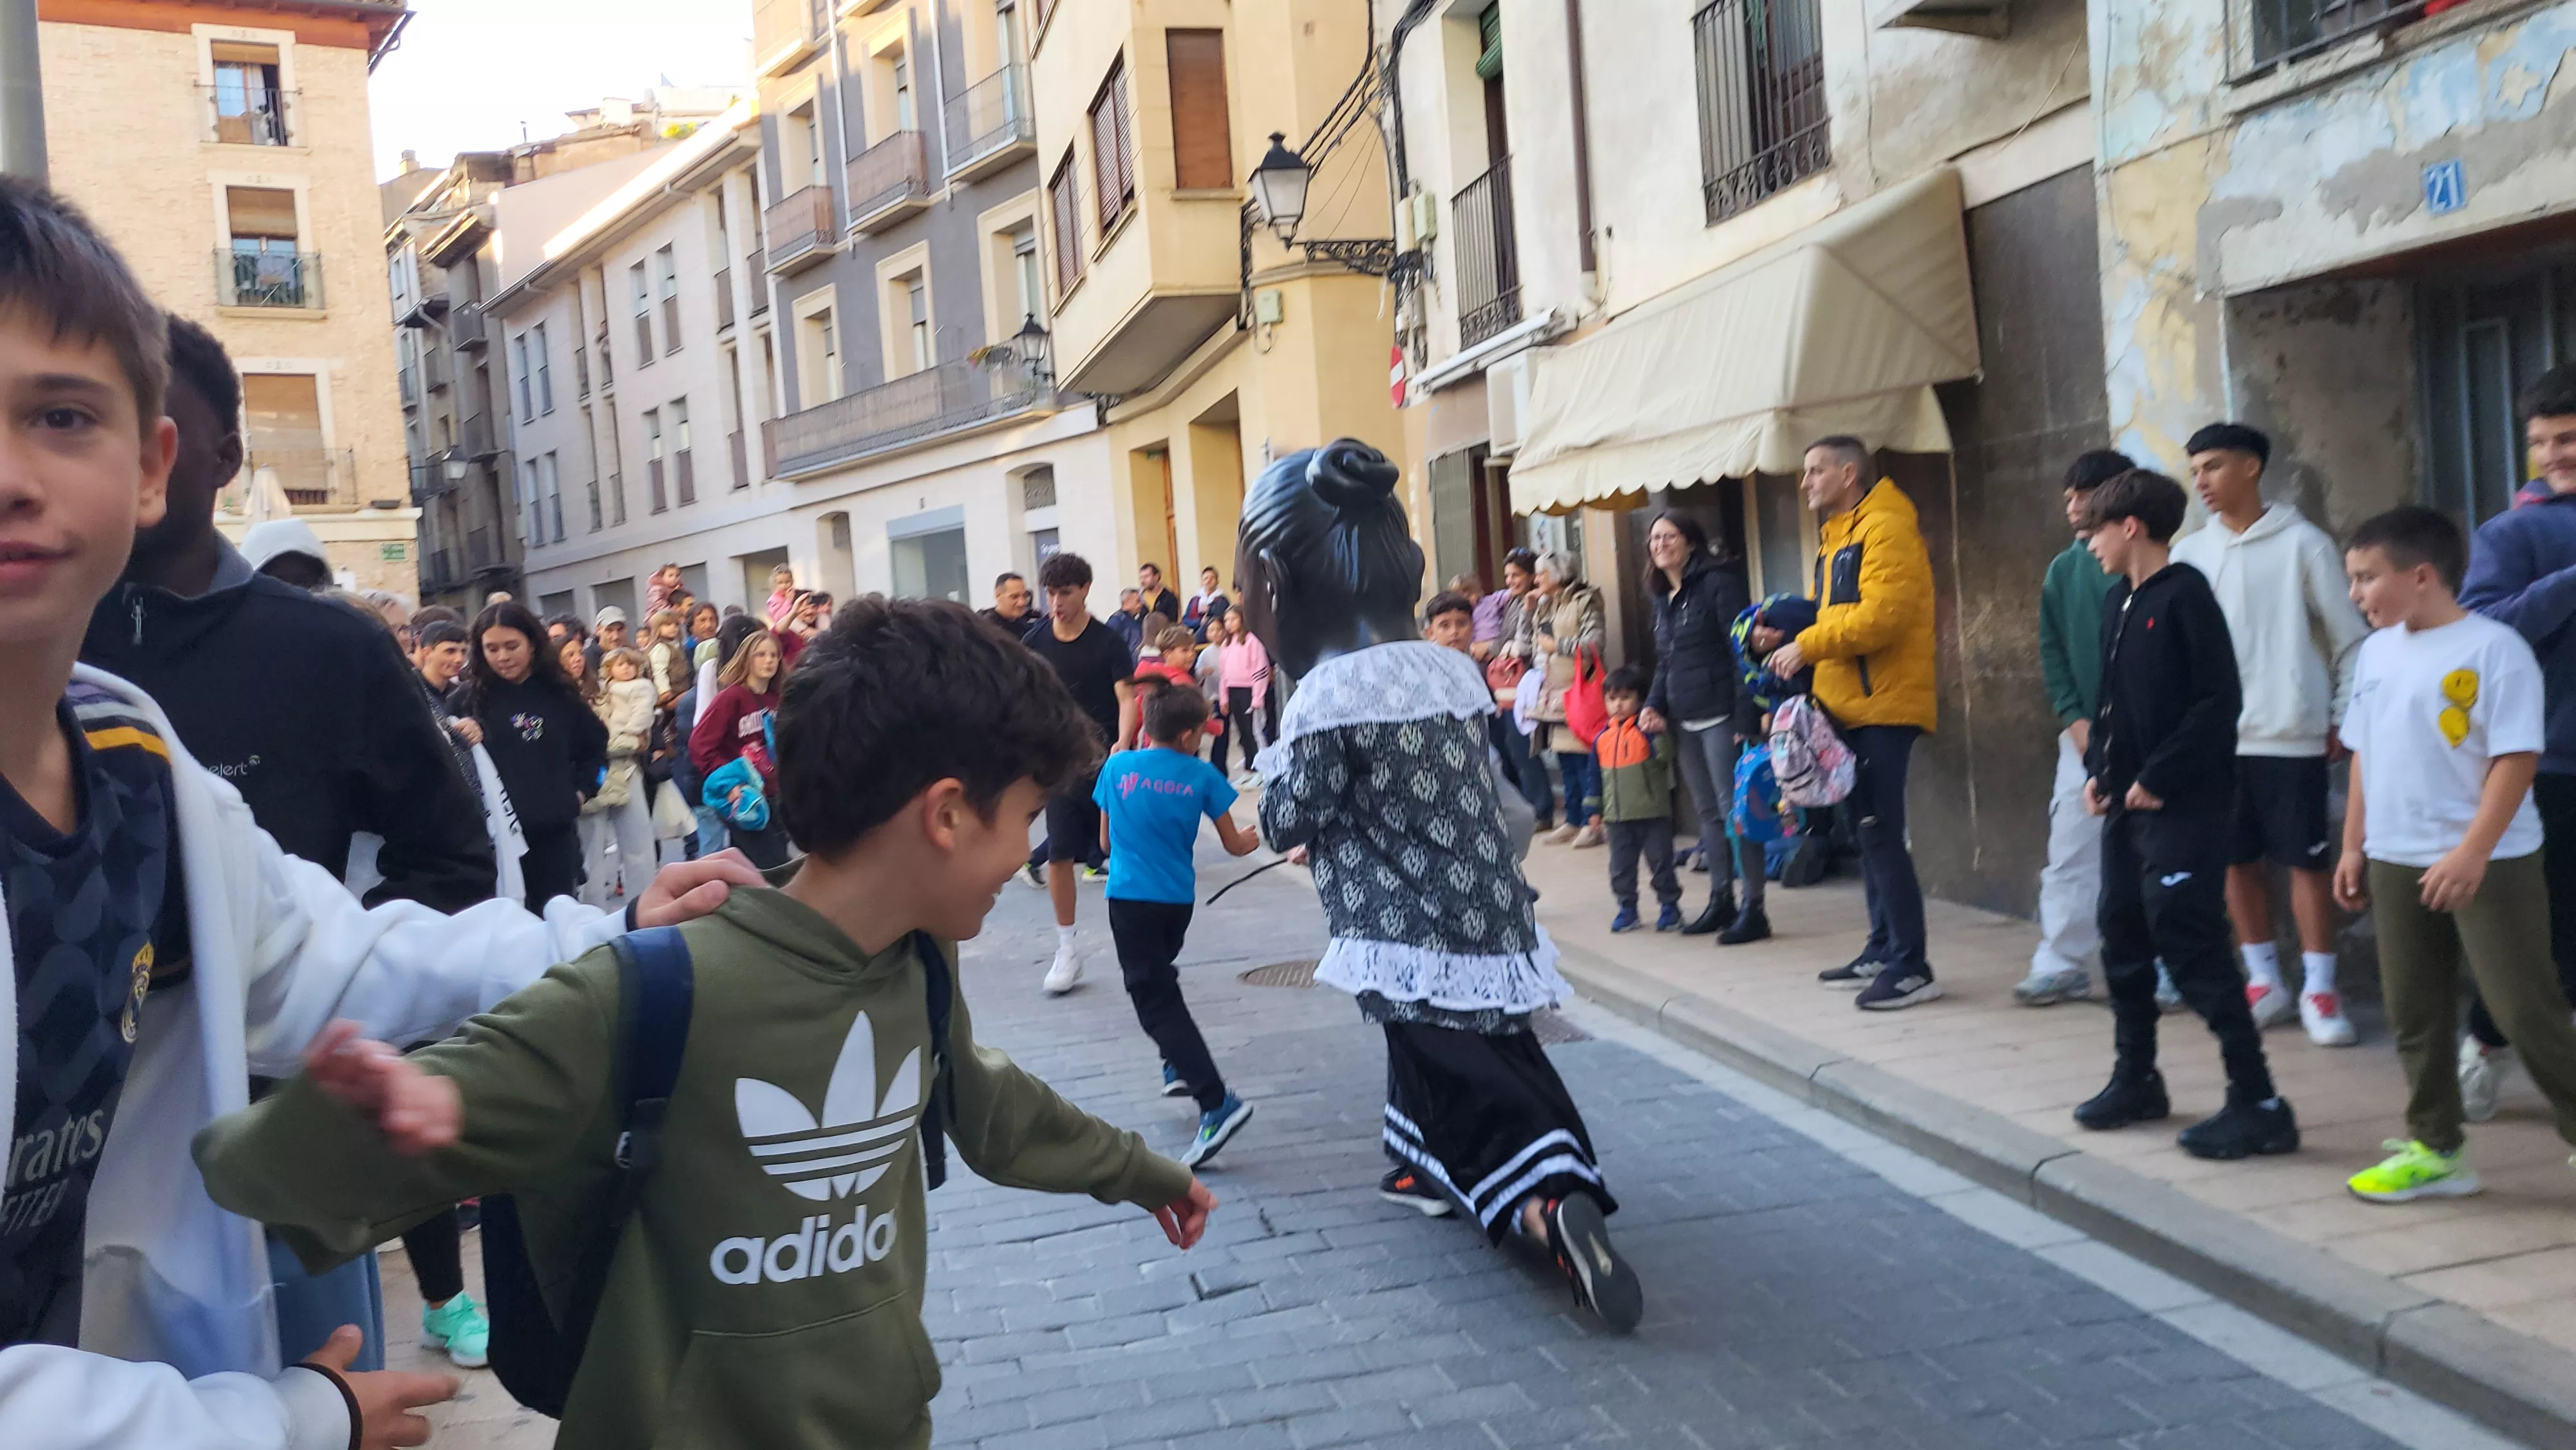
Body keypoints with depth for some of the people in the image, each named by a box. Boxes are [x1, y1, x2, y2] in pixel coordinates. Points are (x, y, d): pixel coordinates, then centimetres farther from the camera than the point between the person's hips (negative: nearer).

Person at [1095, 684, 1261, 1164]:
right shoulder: (1202, 775, -2)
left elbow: (1105, 842, 10)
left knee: (1154, 999, -5)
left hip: (1130, 896, -3)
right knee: (1161, 981, 29)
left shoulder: (1117, 767, -1)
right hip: (1178, 896, 3)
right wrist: (1252, 839, 29)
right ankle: (1180, 1067, 33)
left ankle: (1217, 1102, -16)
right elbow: (1234, 845, 6)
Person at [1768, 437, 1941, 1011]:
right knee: (1867, 832, 14)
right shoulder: (1833, 537, 20)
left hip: (1883, 705, -10)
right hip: (1848, 706, 10)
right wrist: (1789, 634, 4)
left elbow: (1883, 615, -22)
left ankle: (1912, 967, -6)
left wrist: (1807, 645, -18)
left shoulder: (1884, 529, -11)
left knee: (1881, 833, -11)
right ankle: (1883, 951, 22)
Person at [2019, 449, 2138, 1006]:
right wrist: (2076, 719, -2)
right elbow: (2052, 651, 9)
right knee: (2069, 852, 3)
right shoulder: (2063, 570, 8)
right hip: (2085, 734, 4)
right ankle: (2060, 962, 10)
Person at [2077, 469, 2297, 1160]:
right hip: (2128, 801, 9)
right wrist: (2098, 770, 7)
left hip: (2184, 805, -9)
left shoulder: (2185, 593, -12)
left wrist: (2157, 779, -18)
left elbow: (2220, 701, -18)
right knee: (2123, 940, 14)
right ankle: (2136, 1078, 29)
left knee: (2191, 948, -9)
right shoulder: (2117, 602, 12)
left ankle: (2258, 1103, -1)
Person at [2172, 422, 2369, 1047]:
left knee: (2307, 859, 0)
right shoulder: (2191, 552, 7)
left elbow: (2349, 637, 0)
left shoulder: (2302, 543, -3)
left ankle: (2319, 990, 10)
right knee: (2238, 859, 9)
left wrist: (2346, 717, -1)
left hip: (2290, 733, -4)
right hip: (2217, 734, 4)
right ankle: (2264, 981, 21)